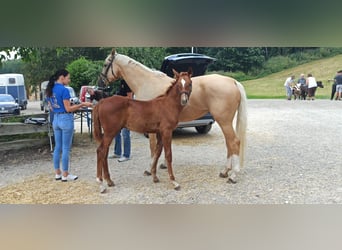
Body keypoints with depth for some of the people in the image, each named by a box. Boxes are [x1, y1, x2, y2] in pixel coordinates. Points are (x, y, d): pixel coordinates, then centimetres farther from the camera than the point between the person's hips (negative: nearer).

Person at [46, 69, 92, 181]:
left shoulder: (50, 90, 9)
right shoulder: (64, 90, -15)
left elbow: (52, 107, 15)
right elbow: (68, 109, -16)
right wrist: (82, 104, -10)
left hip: (56, 119, 8)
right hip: (66, 119, -8)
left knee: (57, 147, 14)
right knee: (66, 148, 1)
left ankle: (57, 173, 22)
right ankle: (65, 175, 9)